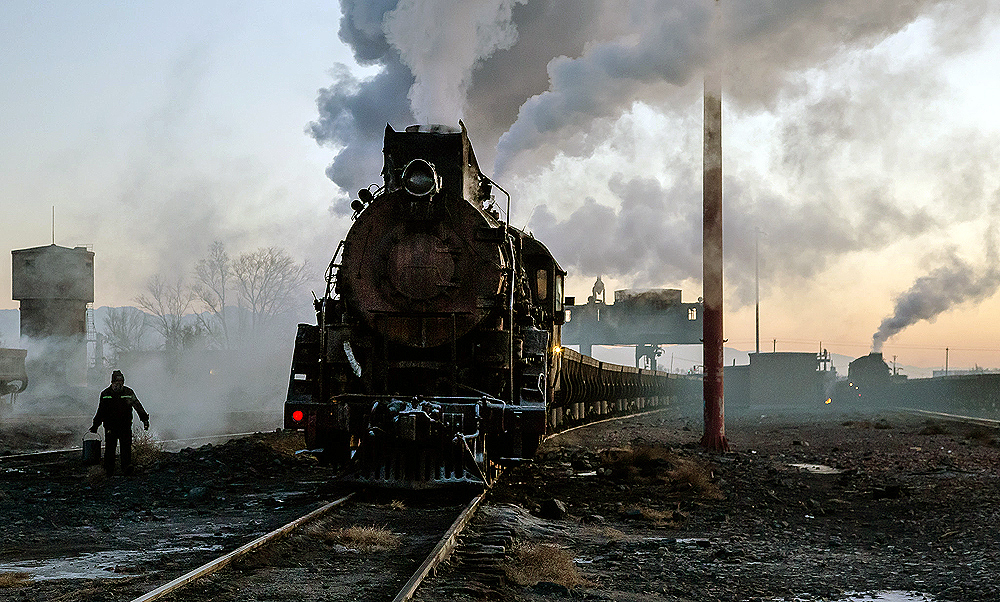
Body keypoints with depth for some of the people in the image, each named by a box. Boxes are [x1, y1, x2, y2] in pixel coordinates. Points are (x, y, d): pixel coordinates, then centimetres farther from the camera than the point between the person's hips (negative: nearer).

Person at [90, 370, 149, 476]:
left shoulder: (128, 392, 2)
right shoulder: (105, 394, 6)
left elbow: (138, 406, 3)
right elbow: (101, 411, 15)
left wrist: (144, 419, -5)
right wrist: (95, 425, 15)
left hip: (125, 426, 0)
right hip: (110, 426, 0)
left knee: (126, 446, -9)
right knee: (110, 447, -2)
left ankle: (127, 466, -9)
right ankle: (109, 470, 4)